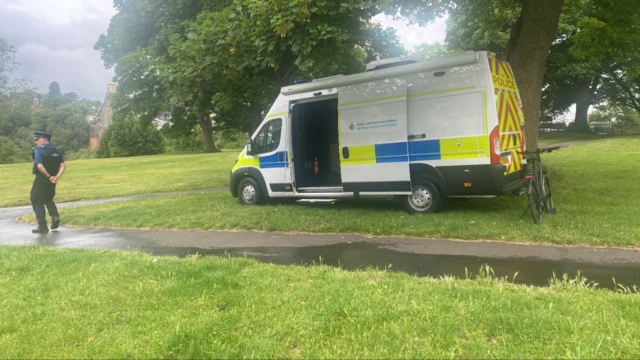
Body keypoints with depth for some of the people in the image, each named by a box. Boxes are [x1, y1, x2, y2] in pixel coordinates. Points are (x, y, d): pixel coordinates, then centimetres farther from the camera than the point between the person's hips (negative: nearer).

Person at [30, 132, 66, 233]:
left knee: (37, 201, 4)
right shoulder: (56, 151, 8)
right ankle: (55, 216, 2)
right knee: (48, 199, 24)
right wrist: (57, 177, -11)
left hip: (41, 179, -6)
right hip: (51, 181, 6)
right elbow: (63, 166, -2)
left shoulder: (39, 150, -11)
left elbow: (40, 166, -23)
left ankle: (42, 226, 1)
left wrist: (49, 176, -14)